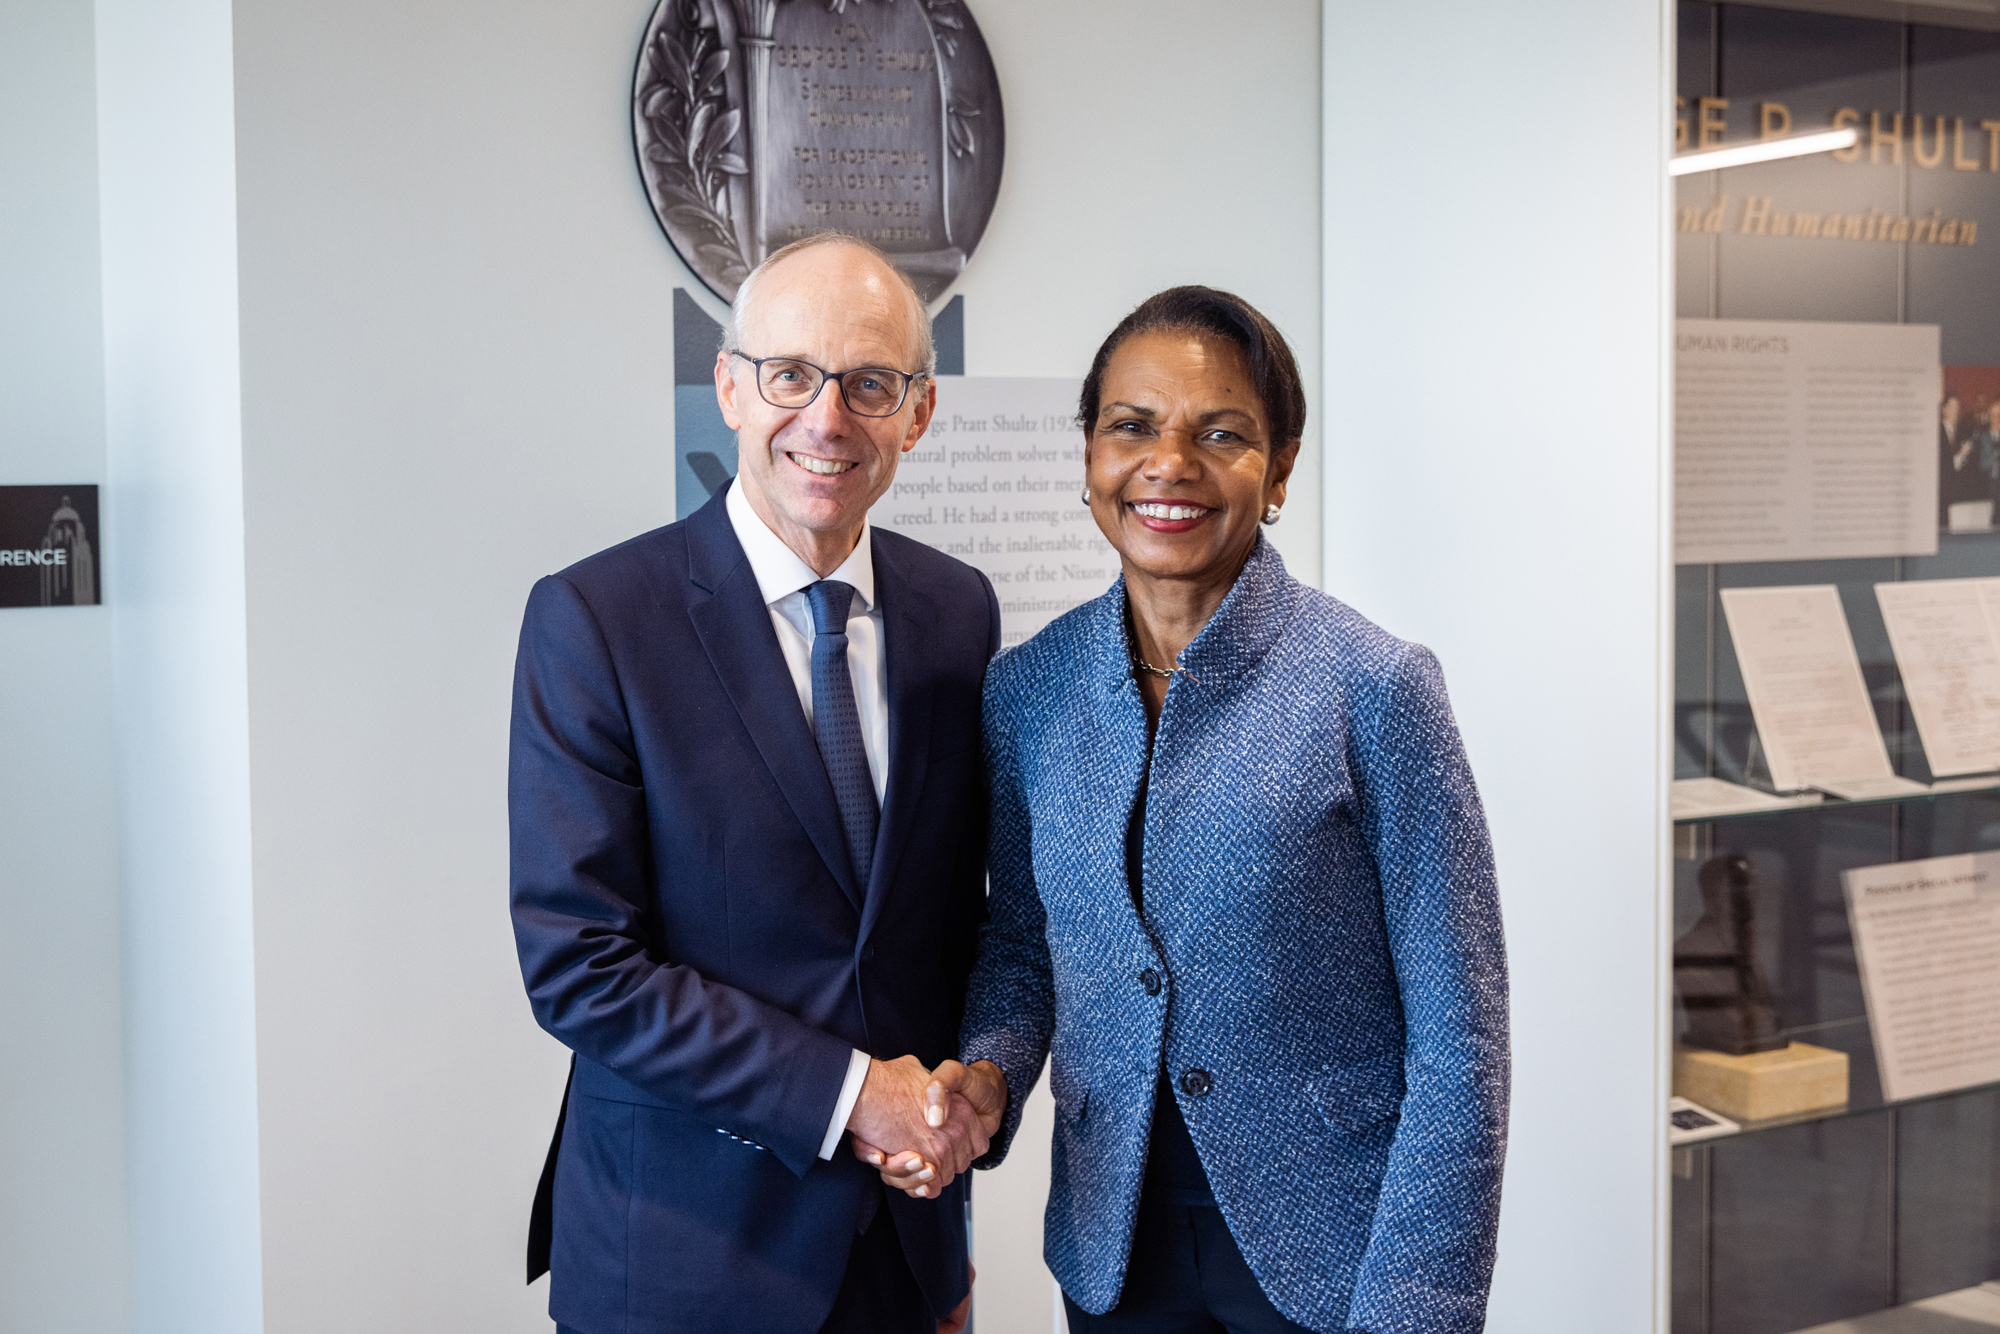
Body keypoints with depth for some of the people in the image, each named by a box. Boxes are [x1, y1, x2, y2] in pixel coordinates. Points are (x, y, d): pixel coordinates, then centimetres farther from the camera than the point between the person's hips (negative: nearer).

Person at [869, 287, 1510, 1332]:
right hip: (1113, 1248, 4)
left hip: (1328, 1248, -4)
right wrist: (988, 1072, -8)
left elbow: (1456, 1043, -12)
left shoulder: (1371, 688, -14)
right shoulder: (1025, 693, -1)